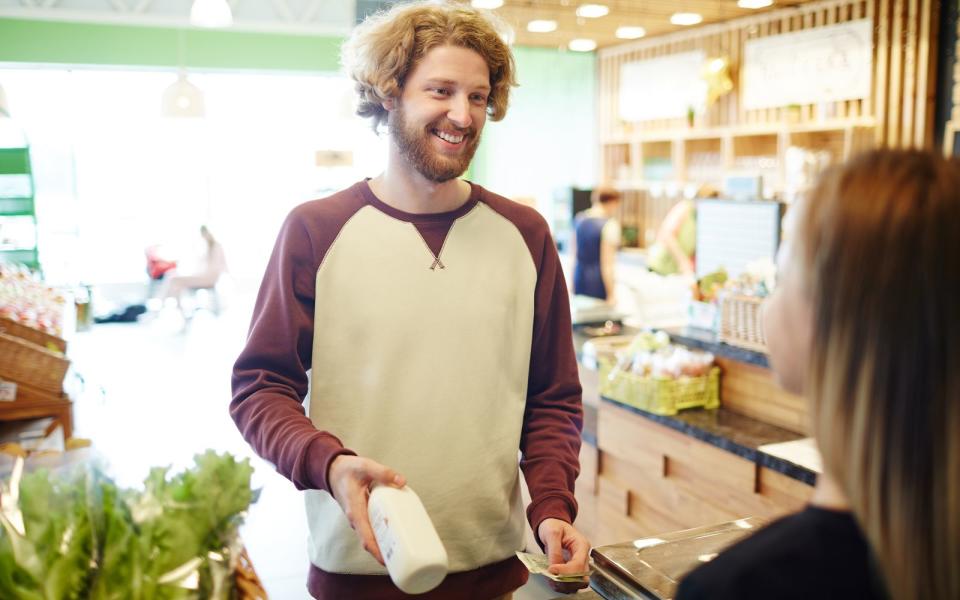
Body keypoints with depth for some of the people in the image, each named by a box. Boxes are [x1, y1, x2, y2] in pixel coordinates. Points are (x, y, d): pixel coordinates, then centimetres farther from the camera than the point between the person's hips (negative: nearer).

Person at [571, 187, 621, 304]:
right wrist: (612, 295, -11)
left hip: (579, 281, 7)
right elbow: (606, 264, -16)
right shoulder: (609, 225, -14)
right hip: (598, 285, -7)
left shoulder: (579, 218, 7)